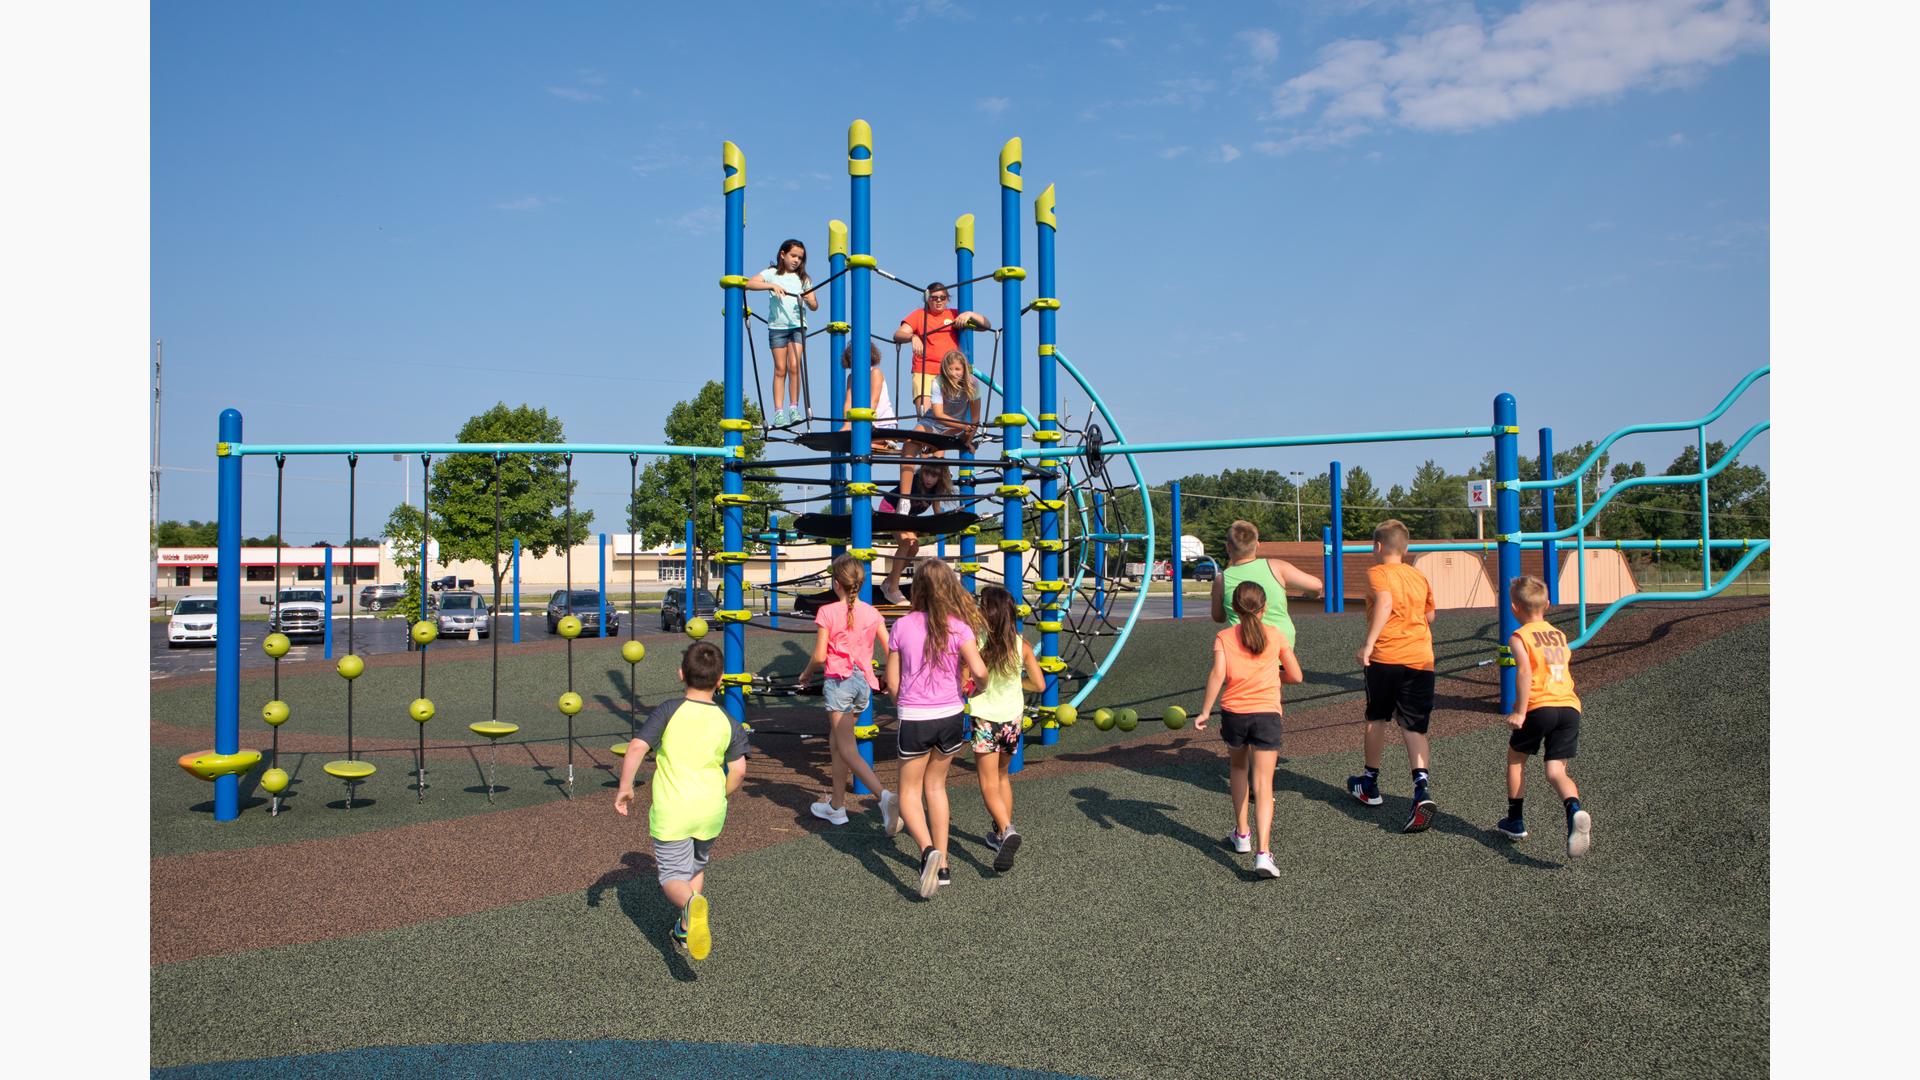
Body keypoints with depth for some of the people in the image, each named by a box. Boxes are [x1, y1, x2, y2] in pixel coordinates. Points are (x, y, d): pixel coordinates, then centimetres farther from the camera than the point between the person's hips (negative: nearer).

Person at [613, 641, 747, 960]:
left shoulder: (669, 711, -6)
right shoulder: (728, 723, 1)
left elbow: (637, 747, -15)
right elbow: (738, 770, -3)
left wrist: (625, 788, -4)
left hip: (671, 812, -3)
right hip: (710, 811, 4)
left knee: (673, 877, 3)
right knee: (697, 866, 27)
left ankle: (691, 903, -30)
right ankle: (687, 928, 35)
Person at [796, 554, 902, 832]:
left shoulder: (827, 612, -10)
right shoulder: (872, 614, 3)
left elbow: (819, 656, -10)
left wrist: (806, 674, 10)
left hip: (838, 682, -6)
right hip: (863, 683, 6)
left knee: (847, 750, -5)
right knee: (837, 742, 20)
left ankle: (885, 795, -25)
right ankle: (836, 805, 28)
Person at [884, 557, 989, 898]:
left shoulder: (902, 626, -6)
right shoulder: (958, 626, -7)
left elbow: (892, 683, -2)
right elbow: (979, 671, -18)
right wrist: (980, 685, 5)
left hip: (914, 719, -2)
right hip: (951, 716, 2)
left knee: (909, 792, 12)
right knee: (935, 784, 21)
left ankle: (928, 850, -15)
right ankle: (942, 866, 21)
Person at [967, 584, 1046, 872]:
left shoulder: (975, 641, -14)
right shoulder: (1021, 645, -3)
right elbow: (1040, 685, 1)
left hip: (985, 719, -4)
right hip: (1013, 718, 4)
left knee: (989, 784, 0)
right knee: (1002, 777, 23)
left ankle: (1007, 831, -23)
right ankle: (1001, 834, 30)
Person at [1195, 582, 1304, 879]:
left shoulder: (1224, 637, 4)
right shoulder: (1276, 636, 7)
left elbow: (1218, 673, -10)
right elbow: (1296, 676, 10)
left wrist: (1204, 711, -5)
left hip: (1234, 712, 1)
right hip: (1267, 713, -1)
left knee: (1238, 767, 27)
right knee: (1263, 784, -5)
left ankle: (1242, 834, 32)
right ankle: (1263, 852, -18)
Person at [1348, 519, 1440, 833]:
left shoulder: (1377, 572, -2)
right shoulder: (1420, 577, 15)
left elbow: (1384, 601, -21)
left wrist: (1368, 643, -22)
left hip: (1386, 656, -4)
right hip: (1421, 658, 4)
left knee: (1376, 719, 16)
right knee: (1414, 727, 2)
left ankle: (1370, 784, 30)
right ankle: (1422, 788, -20)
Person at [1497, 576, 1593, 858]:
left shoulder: (1519, 637, -1)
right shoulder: (1560, 635, 19)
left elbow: (1525, 673, -15)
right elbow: (1565, 669, 22)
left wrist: (1520, 712, -15)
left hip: (1539, 707, -5)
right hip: (1570, 707, 5)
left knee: (1515, 757, 19)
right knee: (1556, 771, 3)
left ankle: (1515, 821, 26)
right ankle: (1575, 811, -27)